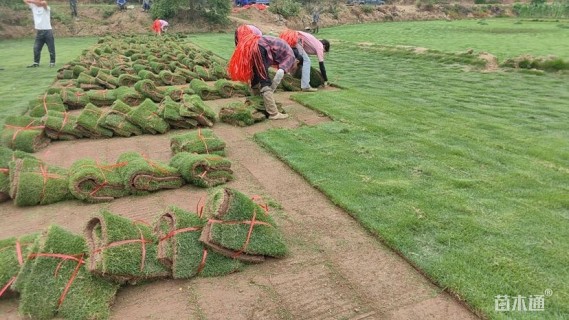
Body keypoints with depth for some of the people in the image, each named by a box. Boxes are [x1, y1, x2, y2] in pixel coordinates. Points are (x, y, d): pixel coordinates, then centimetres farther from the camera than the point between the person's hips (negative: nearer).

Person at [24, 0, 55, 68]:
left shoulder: (46, 8, -5)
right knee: (36, 48, 4)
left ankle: (52, 62, 13)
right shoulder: (33, 6, 10)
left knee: (51, 49, 1)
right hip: (39, 32, 5)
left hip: (48, 31, -5)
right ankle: (36, 63, 13)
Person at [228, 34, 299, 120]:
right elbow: (280, 73, -10)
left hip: (250, 45, 9)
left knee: (257, 78, 21)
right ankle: (273, 113, -8)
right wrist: (270, 92, -3)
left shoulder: (284, 50, 31)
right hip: (259, 48, -9)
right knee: (265, 82, -8)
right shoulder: (290, 56, 6)